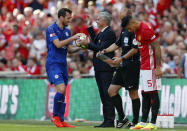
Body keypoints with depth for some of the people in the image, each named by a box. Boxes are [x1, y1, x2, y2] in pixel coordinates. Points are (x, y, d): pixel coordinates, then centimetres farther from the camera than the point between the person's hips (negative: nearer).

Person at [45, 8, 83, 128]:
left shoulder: (67, 31, 15)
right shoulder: (51, 29, -8)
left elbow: (70, 49, 13)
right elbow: (58, 44, -20)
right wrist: (73, 38, -21)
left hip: (63, 64, 8)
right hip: (53, 63, -8)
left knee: (63, 93, 5)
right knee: (61, 90, -18)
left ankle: (61, 120, 8)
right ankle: (55, 116, -2)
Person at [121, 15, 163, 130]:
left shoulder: (146, 29, -16)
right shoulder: (137, 30, 14)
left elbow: (157, 48, -18)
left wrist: (158, 67, -20)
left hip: (150, 66, -10)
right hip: (143, 66, 10)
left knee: (152, 93, -8)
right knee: (145, 94, 10)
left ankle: (153, 123, -7)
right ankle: (143, 122, 12)